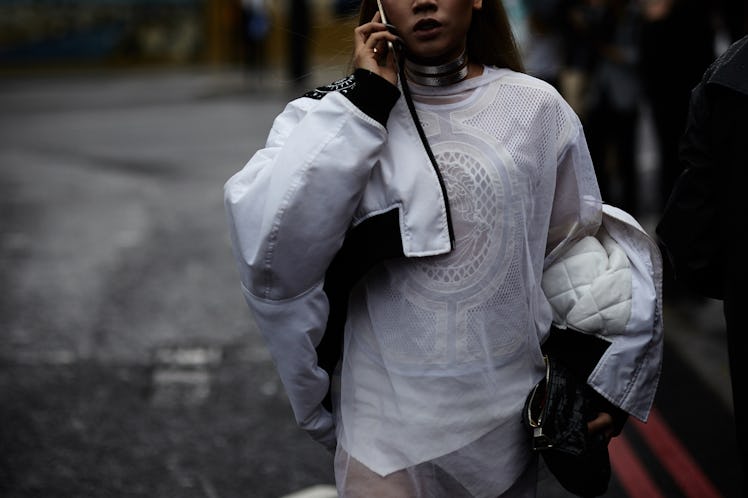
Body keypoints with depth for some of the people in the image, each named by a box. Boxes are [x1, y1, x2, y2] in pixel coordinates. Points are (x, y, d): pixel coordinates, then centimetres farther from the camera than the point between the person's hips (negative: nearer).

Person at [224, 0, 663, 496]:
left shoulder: (538, 107, -1)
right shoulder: (333, 114, -6)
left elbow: (571, 246, 12)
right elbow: (266, 252, -21)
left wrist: (608, 381, 8)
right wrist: (363, 101, -18)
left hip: (507, 422, 2)